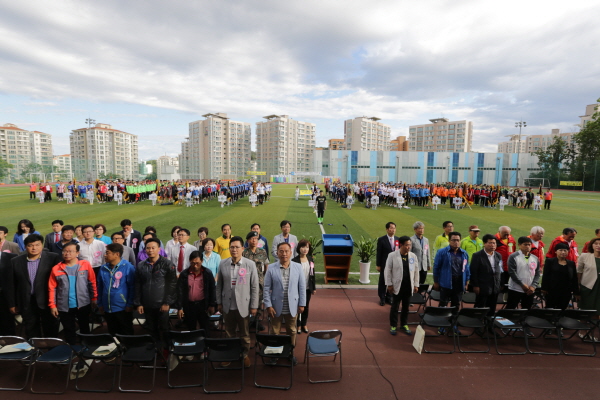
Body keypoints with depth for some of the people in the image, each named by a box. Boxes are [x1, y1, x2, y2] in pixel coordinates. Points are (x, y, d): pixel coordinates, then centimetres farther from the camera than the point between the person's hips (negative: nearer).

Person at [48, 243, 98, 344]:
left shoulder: (85, 264, -7)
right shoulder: (56, 269, -3)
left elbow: (92, 282, -3)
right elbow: (52, 288, 0)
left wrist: (94, 298, -3)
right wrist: (52, 305, -3)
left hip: (83, 305, -1)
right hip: (64, 307, 1)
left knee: (85, 329, 16)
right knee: (69, 331, 14)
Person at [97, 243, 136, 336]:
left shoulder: (128, 267, -13)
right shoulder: (103, 268, 3)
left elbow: (132, 287, -12)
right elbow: (100, 287, 10)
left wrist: (130, 304, -14)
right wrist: (100, 304, 9)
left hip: (123, 308, -5)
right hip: (107, 308, 5)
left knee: (126, 333, 9)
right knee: (112, 333, 20)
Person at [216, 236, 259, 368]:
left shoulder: (250, 264, -10)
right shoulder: (223, 264, -3)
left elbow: (254, 287, -6)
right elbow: (219, 285, 4)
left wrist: (254, 306, -5)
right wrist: (219, 303, 5)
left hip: (243, 306, -2)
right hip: (227, 306, 2)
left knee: (244, 334, 13)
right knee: (229, 333, 17)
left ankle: (245, 355, 34)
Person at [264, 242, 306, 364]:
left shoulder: (298, 267, -7)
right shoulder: (271, 269, -11)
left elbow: (302, 287, -2)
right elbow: (267, 288, -6)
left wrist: (302, 304, -1)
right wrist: (268, 305, -10)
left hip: (292, 307, 1)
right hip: (276, 307, -1)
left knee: (292, 331, 18)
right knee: (274, 332, 14)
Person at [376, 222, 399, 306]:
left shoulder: (398, 239, 2)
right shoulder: (381, 240, -8)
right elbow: (379, 253, -6)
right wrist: (378, 265, -7)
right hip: (384, 264, -3)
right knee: (382, 281, 8)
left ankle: (389, 297, 29)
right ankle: (382, 298, 24)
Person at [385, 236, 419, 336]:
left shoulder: (413, 256, 1)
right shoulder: (392, 255, -10)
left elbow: (416, 271, 7)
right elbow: (388, 270, -6)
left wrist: (416, 285, 6)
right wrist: (389, 284, -8)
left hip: (409, 286, 3)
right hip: (397, 286, -3)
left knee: (406, 307, 14)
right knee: (395, 306, 8)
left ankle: (404, 325, 31)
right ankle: (393, 326, 22)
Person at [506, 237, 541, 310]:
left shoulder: (535, 258, 10)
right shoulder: (513, 257, -6)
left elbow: (537, 274, 7)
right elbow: (512, 272, -12)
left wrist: (533, 286, -6)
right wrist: (522, 285, -15)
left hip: (530, 290, 5)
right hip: (515, 289, -5)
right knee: (510, 309, -1)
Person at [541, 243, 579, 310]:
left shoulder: (571, 264, 9)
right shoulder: (550, 261, 0)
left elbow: (574, 279, 10)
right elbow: (545, 276, -4)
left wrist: (576, 292, 6)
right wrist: (544, 289, -10)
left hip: (566, 292, 3)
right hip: (552, 291, -3)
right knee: (549, 309, 4)